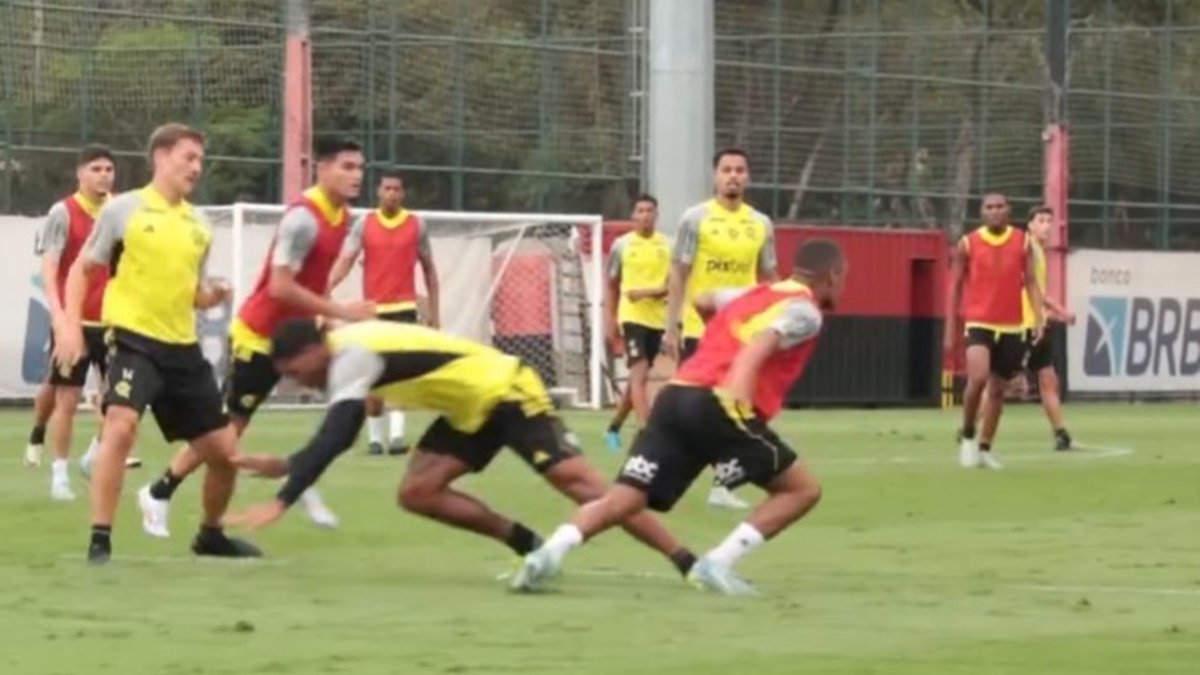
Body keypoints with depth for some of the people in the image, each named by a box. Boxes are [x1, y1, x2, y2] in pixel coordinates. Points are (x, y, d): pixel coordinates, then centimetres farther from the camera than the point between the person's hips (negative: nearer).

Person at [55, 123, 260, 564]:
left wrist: (212, 295, -1)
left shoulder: (198, 225, 12)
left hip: (183, 347, 6)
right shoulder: (123, 210, -3)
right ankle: (100, 540, -22)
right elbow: (81, 270, 3)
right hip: (134, 339, -6)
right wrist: (71, 325, -10)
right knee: (120, 425, -29)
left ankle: (210, 535, 33)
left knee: (225, 451, 7)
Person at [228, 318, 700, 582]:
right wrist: (287, 466, 11)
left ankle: (685, 561, -18)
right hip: (470, 410, 10)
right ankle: (527, 546, 5)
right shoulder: (349, 354, 7)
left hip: (506, 391, -10)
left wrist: (282, 501, -33)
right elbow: (337, 438, 18)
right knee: (417, 493, -2)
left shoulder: (351, 356, -22)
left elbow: (334, 439, -31)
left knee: (576, 479, -17)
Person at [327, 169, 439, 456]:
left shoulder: (416, 225, 4)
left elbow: (428, 268, 12)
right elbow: (345, 260, -8)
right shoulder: (364, 224, 2)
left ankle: (397, 434, -24)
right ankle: (374, 436, 16)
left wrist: (434, 310, 10)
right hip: (372, 308, 1)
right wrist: (326, 289, -25)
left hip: (403, 307, -1)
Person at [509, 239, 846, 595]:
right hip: (719, 407, -7)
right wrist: (737, 390, -30)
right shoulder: (805, 312, 6)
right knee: (803, 489, 5)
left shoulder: (753, 295, 30)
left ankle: (551, 550, -26)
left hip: (676, 396, 7)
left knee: (621, 500, -1)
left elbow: (703, 301, 48)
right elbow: (760, 347, -14)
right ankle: (719, 562, -7)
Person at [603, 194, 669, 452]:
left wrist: (649, 292, -18)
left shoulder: (667, 245, 2)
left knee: (638, 378, 13)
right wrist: (610, 320, 4)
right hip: (632, 316, -3)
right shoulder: (622, 245, 1)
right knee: (640, 374, -16)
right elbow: (611, 286, 9)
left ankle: (614, 428, 28)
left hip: (658, 318, 3)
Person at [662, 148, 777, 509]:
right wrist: (671, 327, -7)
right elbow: (678, 275, -2)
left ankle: (721, 484, 10)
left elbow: (767, 278, 14)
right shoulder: (695, 218, -3)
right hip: (699, 328, -3)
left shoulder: (761, 224, 7)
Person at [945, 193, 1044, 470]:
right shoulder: (968, 244, -1)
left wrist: (1038, 318, -10)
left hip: (1011, 327, 3)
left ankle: (985, 448, 22)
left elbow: (1031, 282, 3)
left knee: (998, 390, 9)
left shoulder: (1022, 243, 3)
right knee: (978, 378, -24)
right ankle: (967, 435, -2)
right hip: (979, 323, -3)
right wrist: (951, 328, 2)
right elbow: (956, 286, 4)